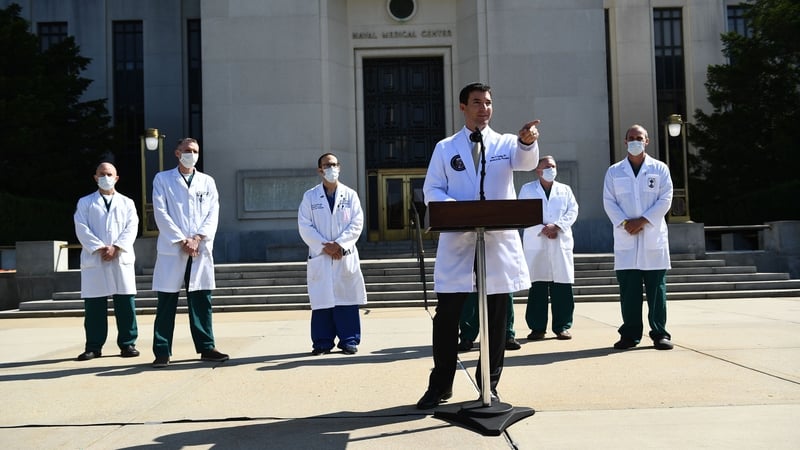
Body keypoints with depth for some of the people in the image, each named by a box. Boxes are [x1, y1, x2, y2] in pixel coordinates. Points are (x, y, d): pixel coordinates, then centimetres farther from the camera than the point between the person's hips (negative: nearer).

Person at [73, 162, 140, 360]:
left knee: (126, 303, -2)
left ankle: (127, 344, 5)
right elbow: (82, 229, 1)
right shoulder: (85, 202, 14)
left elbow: (131, 228, 3)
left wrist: (115, 247, -12)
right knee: (94, 305, 0)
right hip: (93, 260, 0)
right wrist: (100, 248, -12)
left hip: (121, 259, 0)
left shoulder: (127, 203, 16)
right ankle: (93, 347, 8)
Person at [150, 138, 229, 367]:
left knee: (202, 301, 4)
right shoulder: (162, 179, 8)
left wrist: (197, 238, -9)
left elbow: (213, 213, 6)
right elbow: (161, 213, -3)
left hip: (201, 249, 2)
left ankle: (206, 347, 11)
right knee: (167, 302, -1)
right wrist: (182, 241, -11)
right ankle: (162, 352, 3)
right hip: (171, 249, -2)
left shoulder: (207, 181, 15)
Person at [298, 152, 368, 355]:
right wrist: (324, 247, -10)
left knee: (347, 298, 0)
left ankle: (349, 341, 7)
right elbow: (305, 227, -1)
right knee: (321, 300, 1)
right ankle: (322, 342, 9)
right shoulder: (310, 196, 7)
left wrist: (339, 244, -11)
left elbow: (357, 224, 1)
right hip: (319, 256, 0)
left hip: (345, 255, 0)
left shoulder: (350, 195, 8)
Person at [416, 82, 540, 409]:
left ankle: (490, 384, 19)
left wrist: (528, 142, -38)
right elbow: (431, 190, 4)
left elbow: (526, 161, -14)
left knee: (496, 316, 6)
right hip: (457, 241, 0)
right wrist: (455, 207, -17)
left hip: (499, 240, 0)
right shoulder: (445, 148, 10)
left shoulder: (505, 143, 8)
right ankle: (440, 385, 14)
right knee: (447, 314, 0)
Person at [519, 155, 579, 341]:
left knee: (563, 287, -1)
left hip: (561, 243, 2)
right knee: (537, 287, -2)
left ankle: (562, 326, 6)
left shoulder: (565, 190, 17)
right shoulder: (527, 189, 11)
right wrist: (542, 229, -12)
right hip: (535, 244, -1)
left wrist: (557, 226, -12)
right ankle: (537, 327, 5)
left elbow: (573, 211, 5)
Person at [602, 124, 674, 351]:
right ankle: (630, 334, 8)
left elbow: (665, 199, 0)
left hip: (653, 237, -1)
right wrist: (624, 222, -12)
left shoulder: (660, 169, 8)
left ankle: (660, 333, 6)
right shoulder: (614, 171, 11)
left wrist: (643, 221, -11)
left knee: (656, 288, 1)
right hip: (625, 238, 1)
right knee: (628, 289, 2)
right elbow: (609, 202, 3)